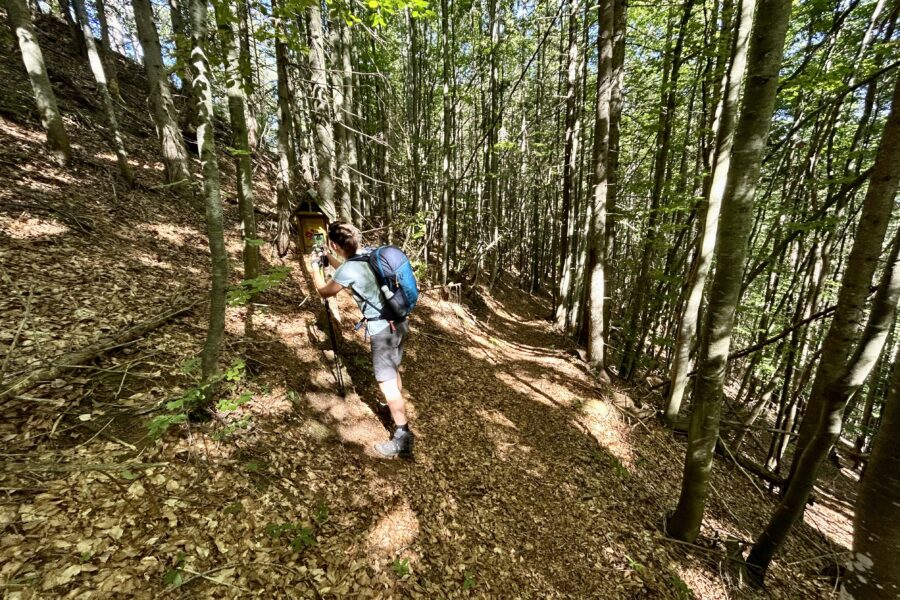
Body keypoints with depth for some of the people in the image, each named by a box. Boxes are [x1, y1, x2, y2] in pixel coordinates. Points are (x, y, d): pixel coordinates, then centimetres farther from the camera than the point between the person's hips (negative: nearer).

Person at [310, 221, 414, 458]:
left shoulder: (348, 269, -18)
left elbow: (324, 291, 2)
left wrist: (315, 265, 17)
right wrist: (328, 259, 29)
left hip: (383, 329, -9)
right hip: (399, 321, 9)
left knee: (387, 383, 0)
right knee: (393, 371, 26)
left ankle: (403, 437, 7)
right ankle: (396, 409, 47)